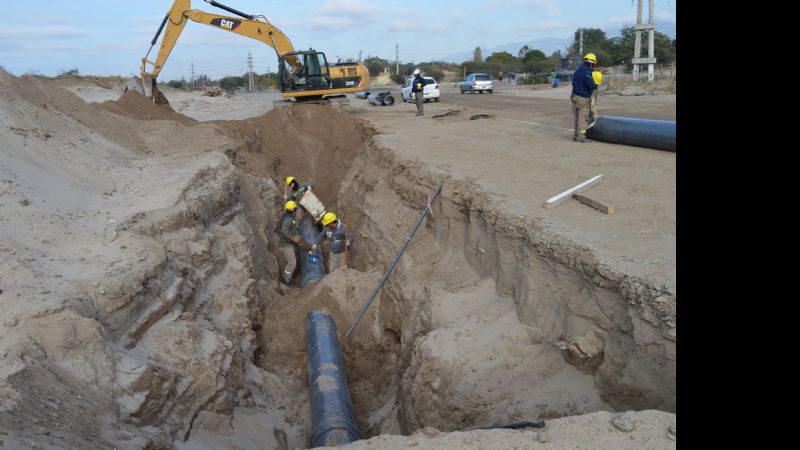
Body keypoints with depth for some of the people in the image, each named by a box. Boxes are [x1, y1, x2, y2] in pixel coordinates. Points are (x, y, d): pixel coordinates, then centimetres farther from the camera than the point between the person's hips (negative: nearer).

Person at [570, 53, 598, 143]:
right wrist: (596, 85, -1)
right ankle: (581, 136, -2)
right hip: (583, 98, -8)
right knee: (583, 118, -3)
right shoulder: (587, 72, -17)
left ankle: (576, 135, 18)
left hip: (575, 96, 8)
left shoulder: (577, 71, 10)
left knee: (577, 117, 14)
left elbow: (573, 83, 19)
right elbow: (591, 86, -20)